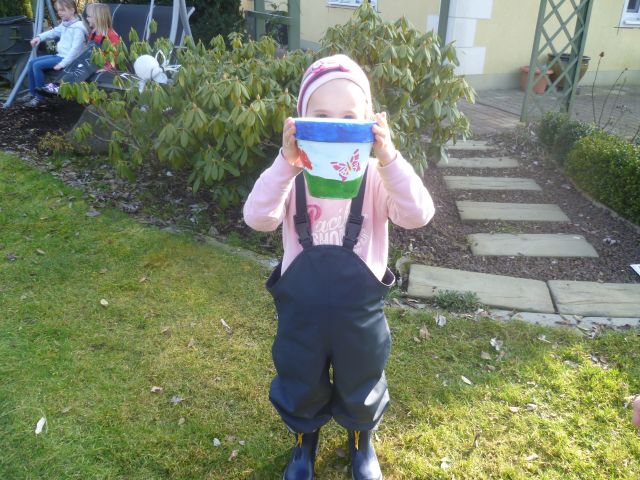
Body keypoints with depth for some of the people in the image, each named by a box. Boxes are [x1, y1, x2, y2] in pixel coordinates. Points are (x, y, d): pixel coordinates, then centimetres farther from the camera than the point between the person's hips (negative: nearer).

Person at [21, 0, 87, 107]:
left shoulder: (78, 27, -19)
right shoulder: (64, 24, 11)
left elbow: (75, 49, -24)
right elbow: (54, 31, 29)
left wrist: (62, 64, -25)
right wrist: (40, 37, 13)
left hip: (68, 58, -10)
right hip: (59, 55, 10)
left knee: (37, 65, -19)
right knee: (31, 63, 5)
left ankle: (39, 96, -7)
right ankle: (32, 92, 12)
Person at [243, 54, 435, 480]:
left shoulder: (375, 175, -11)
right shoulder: (293, 175, -11)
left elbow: (418, 216, -26)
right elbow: (258, 218, -27)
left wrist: (389, 160, -41)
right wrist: (285, 164, -41)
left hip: (359, 308, 0)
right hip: (300, 307, 0)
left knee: (360, 385, 23)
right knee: (300, 384, 23)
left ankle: (362, 443, 56)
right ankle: (304, 444, 55)